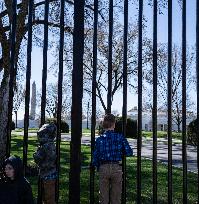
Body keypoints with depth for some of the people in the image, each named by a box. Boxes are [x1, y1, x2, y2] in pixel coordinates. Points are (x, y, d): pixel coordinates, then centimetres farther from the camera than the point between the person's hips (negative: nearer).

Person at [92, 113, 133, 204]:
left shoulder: (99, 139, -1)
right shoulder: (120, 137, -4)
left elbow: (95, 157, -1)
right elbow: (129, 152, -5)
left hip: (103, 168, 1)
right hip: (117, 168, -1)